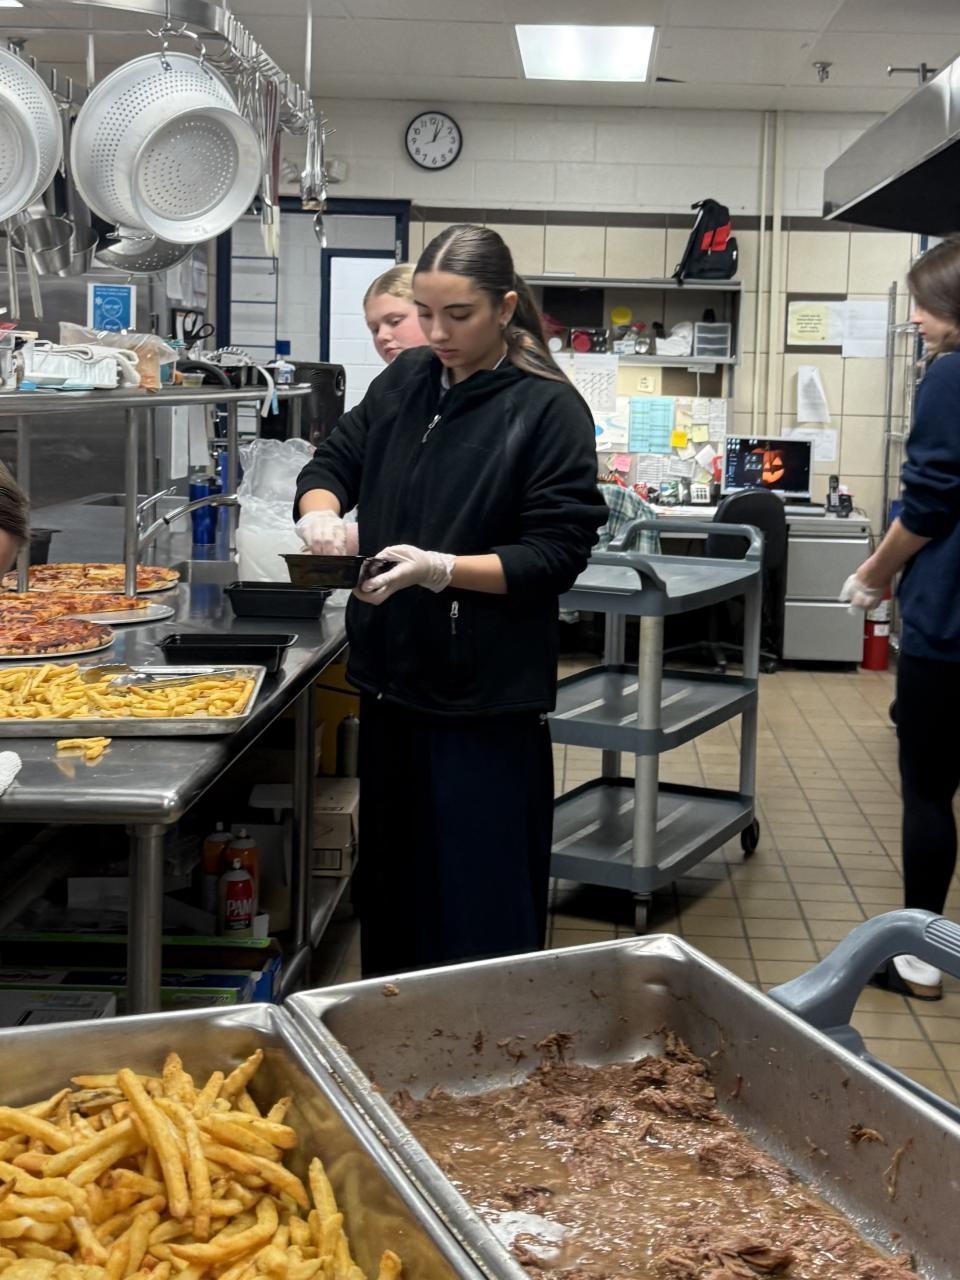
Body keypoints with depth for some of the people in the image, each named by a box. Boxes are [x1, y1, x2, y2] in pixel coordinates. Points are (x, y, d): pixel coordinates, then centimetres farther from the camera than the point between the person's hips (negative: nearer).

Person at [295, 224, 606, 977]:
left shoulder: (548, 408, -10)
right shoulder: (404, 383, 8)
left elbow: (557, 554, -14)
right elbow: (335, 462, 17)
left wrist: (440, 568, -25)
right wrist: (321, 512, -7)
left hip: (487, 693, -6)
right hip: (392, 675, 6)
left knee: (483, 906, 2)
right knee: (394, 881, 18)